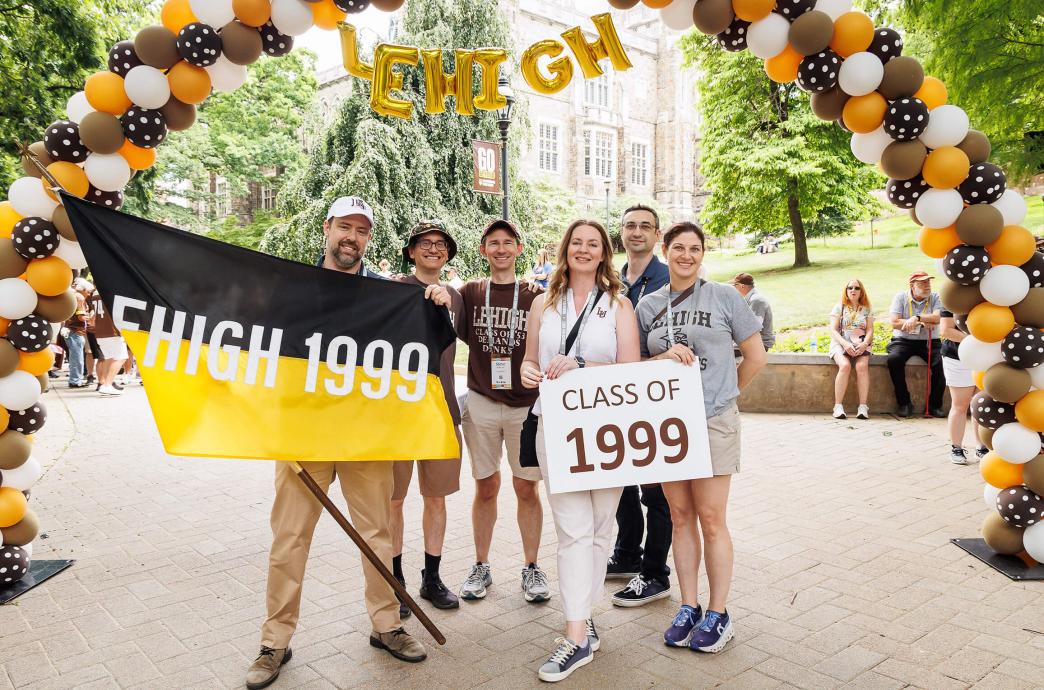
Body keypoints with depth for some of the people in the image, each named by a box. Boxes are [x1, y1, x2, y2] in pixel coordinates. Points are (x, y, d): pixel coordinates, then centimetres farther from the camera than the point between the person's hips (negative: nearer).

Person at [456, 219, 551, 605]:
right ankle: (481, 567, 25)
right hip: (480, 403, 1)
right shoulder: (470, 293, 5)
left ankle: (531, 568, 22)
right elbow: (455, 333, -3)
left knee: (527, 487, 6)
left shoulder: (536, 296, 1)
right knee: (486, 487, 10)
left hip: (526, 405, -1)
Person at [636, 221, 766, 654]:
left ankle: (718, 614, 15)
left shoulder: (724, 297, 0)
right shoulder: (648, 306, 8)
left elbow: (756, 356, 4)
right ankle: (689, 607, 22)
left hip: (714, 422, -3)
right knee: (681, 516, 9)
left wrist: (724, 393, 7)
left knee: (711, 518, 1)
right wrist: (665, 357, -7)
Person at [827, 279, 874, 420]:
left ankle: (863, 406, -29)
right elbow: (833, 330, 0)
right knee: (845, 365, -32)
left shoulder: (867, 309, 16)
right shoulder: (839, 307, 11)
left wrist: (864, 344, -14)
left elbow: (870, 330, 8)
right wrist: (845, 344, -17)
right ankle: (838, 406, -29)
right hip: (840, 343, -1)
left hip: (861, 345, 1)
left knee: (862, 366, -30)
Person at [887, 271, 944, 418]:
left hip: (929, 341, 1)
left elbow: (937, 318, -11)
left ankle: (934, 404, -11)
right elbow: (895, 323, -7)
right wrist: (922, 323, -9)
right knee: (894, 359, -31)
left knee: (941, 362, -26)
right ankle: (904, 403, -20)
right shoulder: (901, 297, 5)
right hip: (903, 340, -1)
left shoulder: (935, 298, 8)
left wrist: (917, 318, -20)